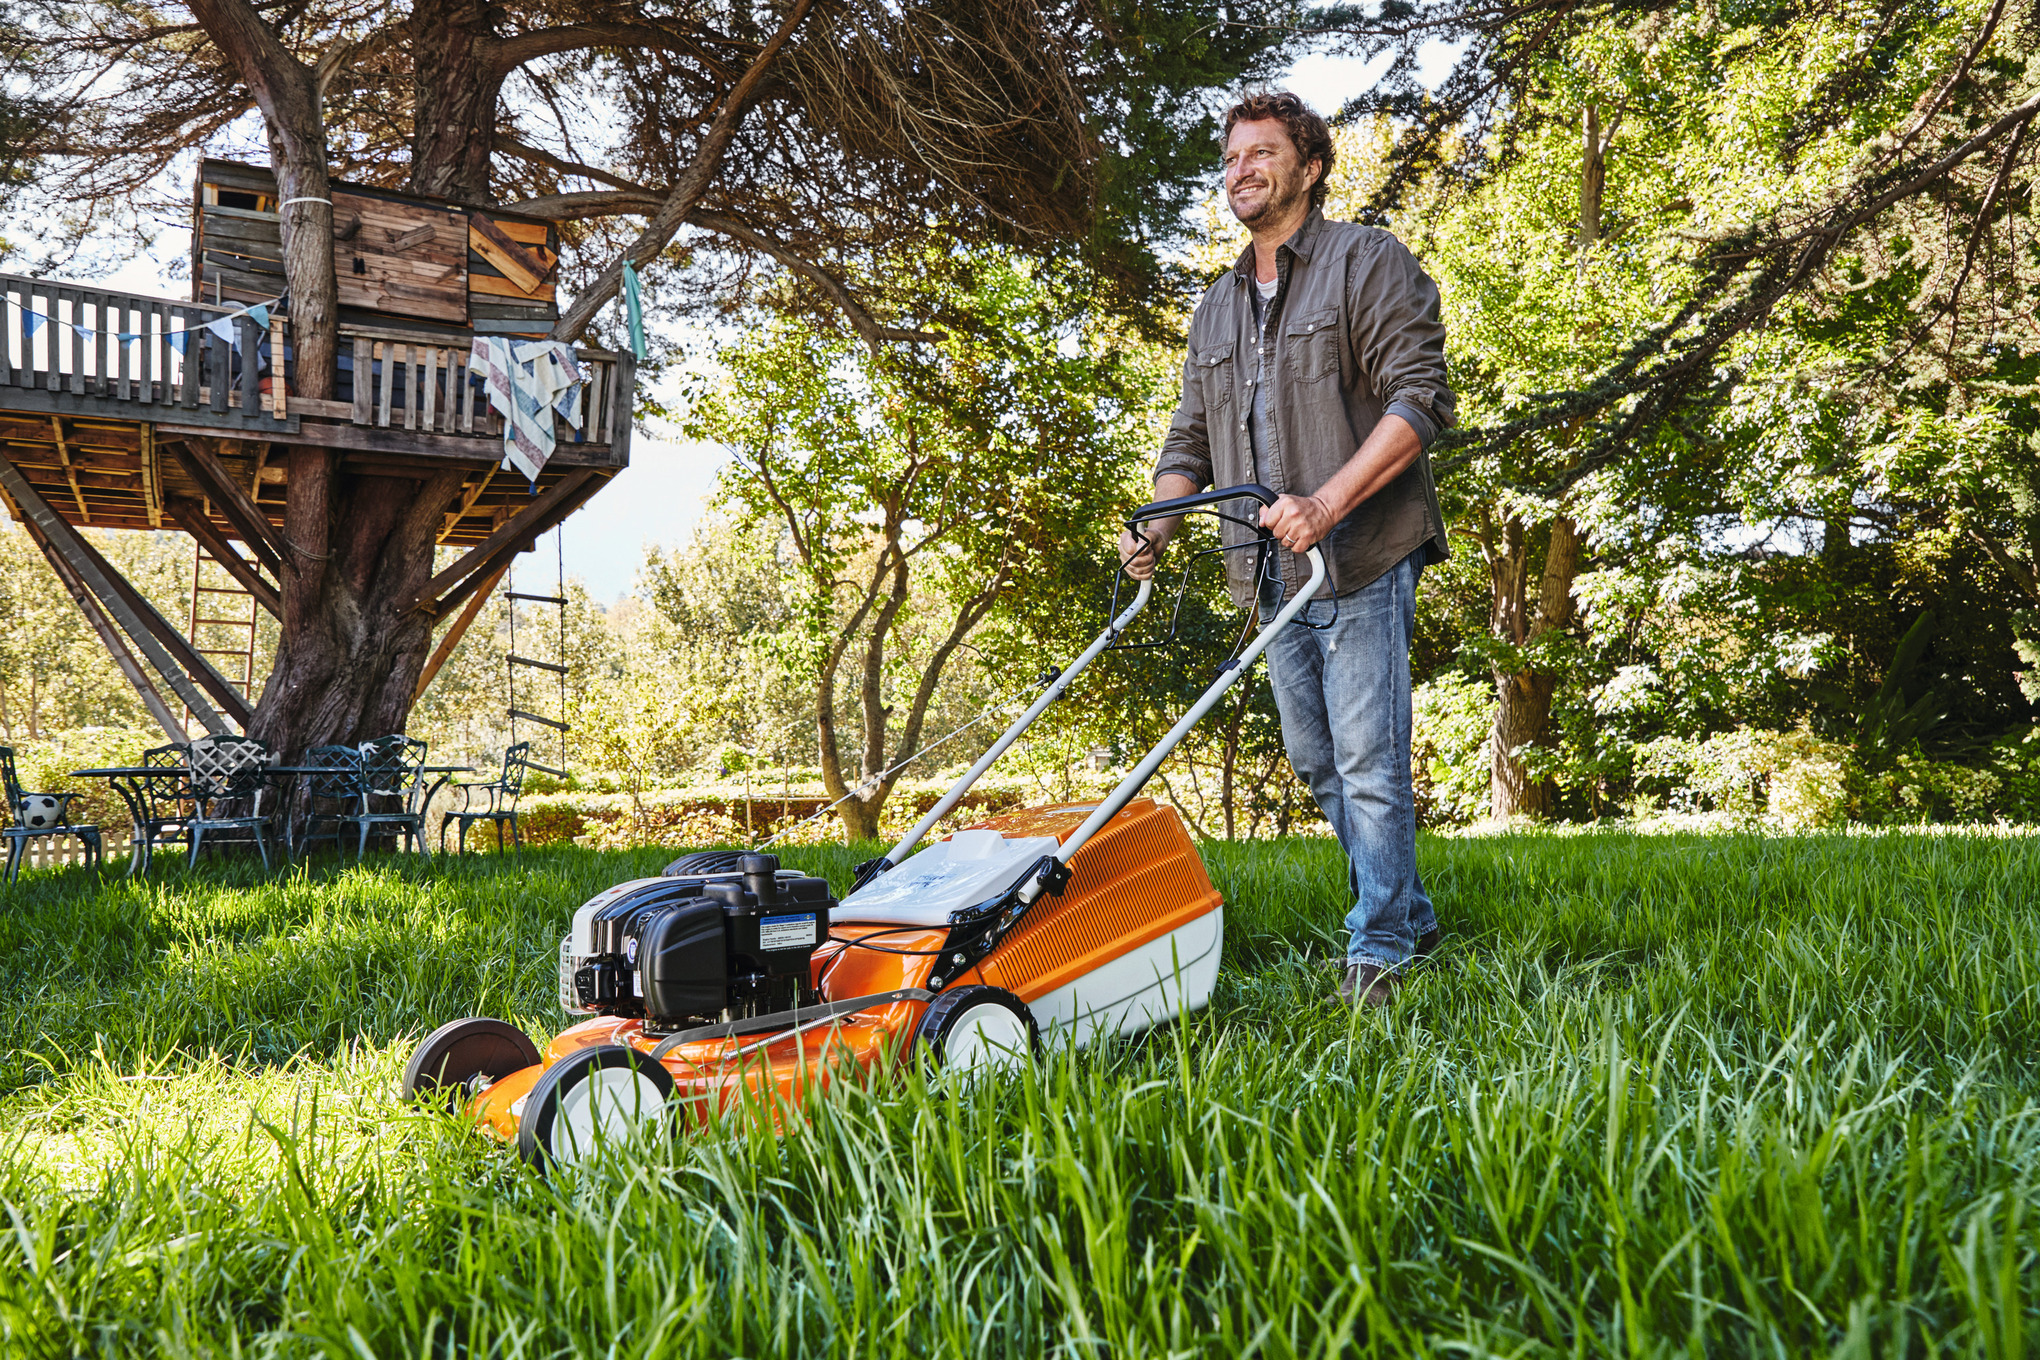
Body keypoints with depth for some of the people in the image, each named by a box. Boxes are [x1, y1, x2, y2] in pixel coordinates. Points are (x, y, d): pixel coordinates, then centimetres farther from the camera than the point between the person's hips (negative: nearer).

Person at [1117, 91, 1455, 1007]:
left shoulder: (1368, 263, 0)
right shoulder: (1216, 309, 21)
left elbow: (1420, 397, -12)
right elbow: (1190, 441, 20)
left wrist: (1327, 502, -23)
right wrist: (1155, 529, 0)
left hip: (1360, 559, -7)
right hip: (1273, 572, 7)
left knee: (1367, 758, -6)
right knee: (1315, 760, 12)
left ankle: (1377, 951, 5)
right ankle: (1410, 917, 27)